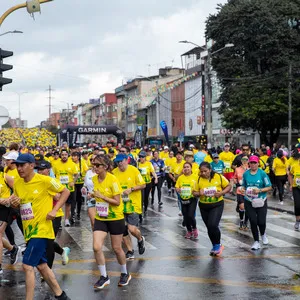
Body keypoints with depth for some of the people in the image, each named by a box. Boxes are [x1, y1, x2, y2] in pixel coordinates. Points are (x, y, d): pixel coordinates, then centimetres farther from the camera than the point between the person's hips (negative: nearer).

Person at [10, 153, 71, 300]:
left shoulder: (44, 180, -14)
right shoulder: (17, 183, 4)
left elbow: (65, 191, -5)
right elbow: (17, 204, 17)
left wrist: (54, 210, -15)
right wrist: (13, 203, -7)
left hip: (41, 229, -7)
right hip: (29, 230, 8)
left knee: (27, 266, -13)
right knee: (41, 265, 16)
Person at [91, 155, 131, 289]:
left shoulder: (113, 180, -18)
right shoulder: (94, 179, 0)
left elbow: (117, 202, -20)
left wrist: (101, 196, -25)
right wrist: (94, 195, 2)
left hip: (116, 218, -5)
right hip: (100, 218, 5)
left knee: (117, 248, 7)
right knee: (96, 247, -9)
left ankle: (125, 274, 32)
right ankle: (104, 277, 7)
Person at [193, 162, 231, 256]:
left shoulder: (219, 177, -8)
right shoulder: (199, 180, -2)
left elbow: (228, 186, 1)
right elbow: (194, 192, 4)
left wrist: (221, 193, -16)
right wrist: (199, 193, -19)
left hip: (217, 205, -4)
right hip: (204, 206, 4)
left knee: (213, 225, -18)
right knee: (209, 227, 12)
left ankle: (218, 245, 5)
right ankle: (215, 246, 31)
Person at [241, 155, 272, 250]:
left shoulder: (262, 173, -7)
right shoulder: (246, 174, 3)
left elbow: (269, 187, -5)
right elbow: (243, 185, 16)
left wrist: (260, 190, -20)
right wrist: (242, 189, -7)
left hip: (261, 202, -2)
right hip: (249, 202, 2)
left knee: (261, 221, -4)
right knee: (253, 221, -1)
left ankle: (263, 234, 31)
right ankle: (256, 242, 14)